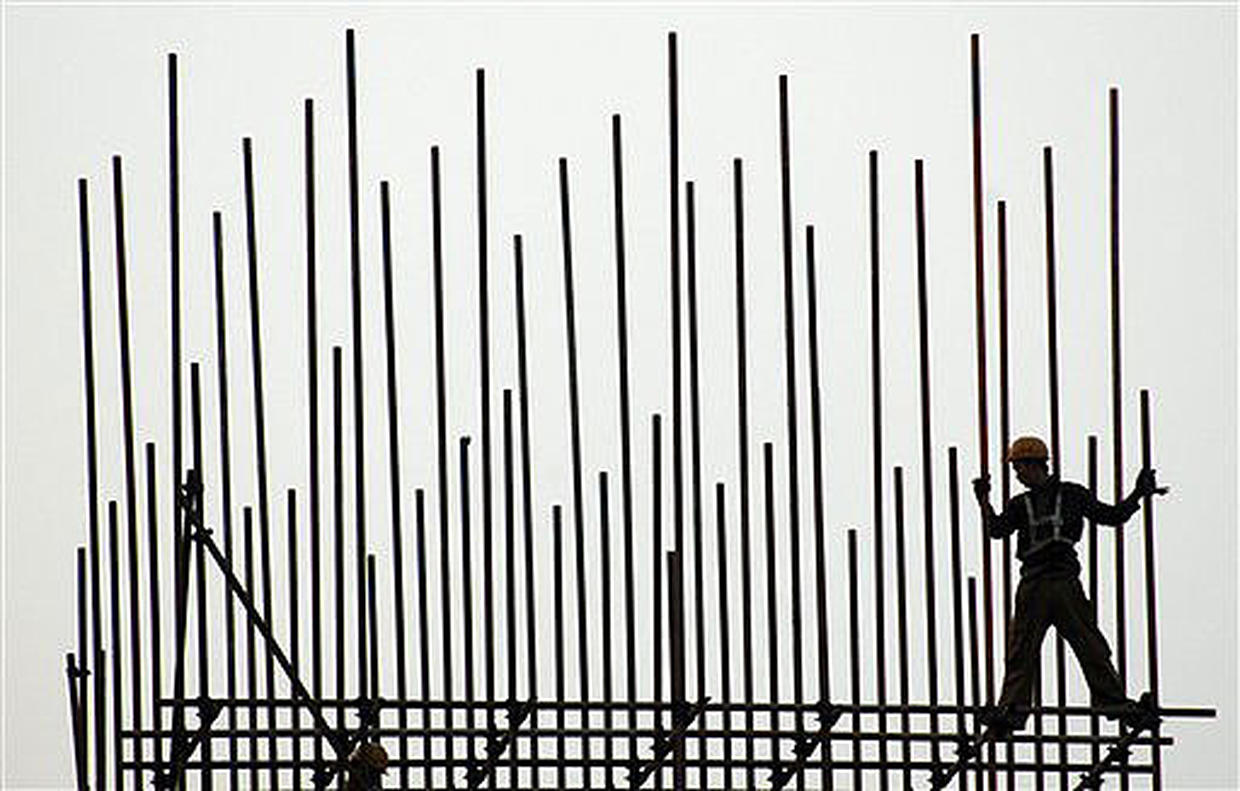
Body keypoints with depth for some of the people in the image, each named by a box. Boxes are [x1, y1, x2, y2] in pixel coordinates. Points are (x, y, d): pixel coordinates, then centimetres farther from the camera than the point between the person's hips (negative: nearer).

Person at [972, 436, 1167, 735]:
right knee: (1021, 651, -4)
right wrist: (984, 502, -7)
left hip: (1066, 583, -2)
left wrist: (1138, 495, 5)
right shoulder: (1020, 505, 18)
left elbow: (1111, 516, 15)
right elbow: (996, 530, 4)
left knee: (1091, 646, -4)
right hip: (1033, 585, 2)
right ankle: (1011, 708, -7)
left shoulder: (1072, 494, 12)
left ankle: (1115, 703, -2)